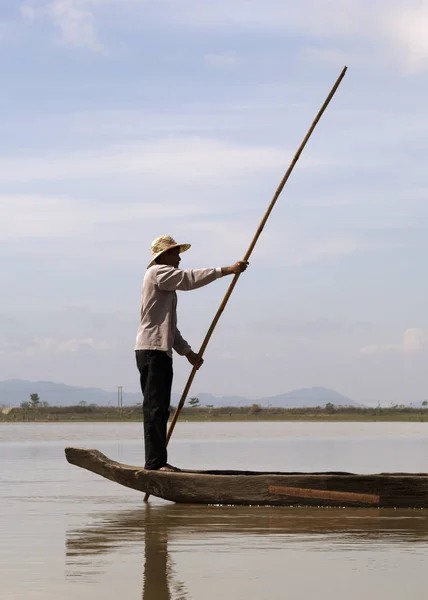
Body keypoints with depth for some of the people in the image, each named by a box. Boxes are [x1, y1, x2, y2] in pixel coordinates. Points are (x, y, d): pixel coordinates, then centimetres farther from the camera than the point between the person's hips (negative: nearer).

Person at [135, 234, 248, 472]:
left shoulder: (166, 281, 26)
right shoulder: (157, 272, -3)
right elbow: (189, 279, -18)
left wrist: (187, 351, 21)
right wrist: (225, 270, -20)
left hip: (161, 351, 10)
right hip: (152, 350, -10)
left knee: (159, 409, 9)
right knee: (155, 408, -13)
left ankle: (157, 461, 11)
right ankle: (155, 461, -16)